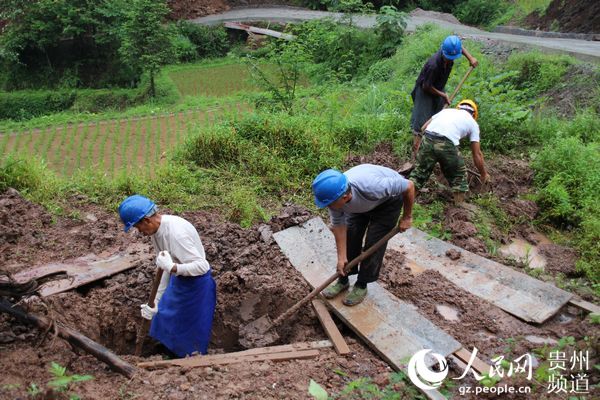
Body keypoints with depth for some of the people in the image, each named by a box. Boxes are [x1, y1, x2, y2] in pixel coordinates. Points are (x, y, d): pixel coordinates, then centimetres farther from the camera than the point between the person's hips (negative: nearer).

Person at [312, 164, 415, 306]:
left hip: (388, 199, -4)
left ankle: (361, 286, 8)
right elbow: (339, 226, -14)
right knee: (350, 238, 1)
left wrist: (407, 217, -18)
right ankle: (343, 280, 18)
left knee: (373, 243, -8)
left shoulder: (371, 186, -45)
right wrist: (341, 257, -14)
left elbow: (408, 186, -30)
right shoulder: (333, 195, -29)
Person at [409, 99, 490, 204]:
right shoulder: (472, 122, 26)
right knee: (459, 176, 20)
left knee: (419, 172, 19)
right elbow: (477, 154, 25)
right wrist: (483, 174, 36)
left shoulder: (447, 110, 34)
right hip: (447, 144, -3)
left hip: (427, 139, 3)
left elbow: (424, 127, 23)